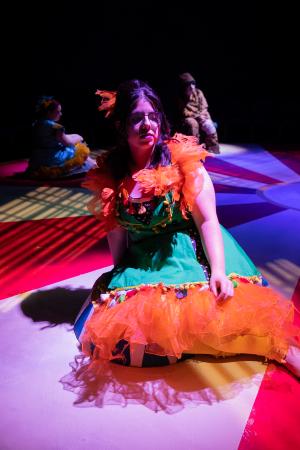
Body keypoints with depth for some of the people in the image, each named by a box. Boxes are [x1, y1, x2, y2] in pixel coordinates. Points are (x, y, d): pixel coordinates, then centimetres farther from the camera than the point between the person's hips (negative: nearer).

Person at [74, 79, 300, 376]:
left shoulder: (182, 160, -8)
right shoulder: (111, 176, 1)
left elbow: (208, 221, -13)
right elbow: (117, 234, 8)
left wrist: (218, 271, -25)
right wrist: (118, 277, 6)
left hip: (189, 256, -4)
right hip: (141, 267, 4)